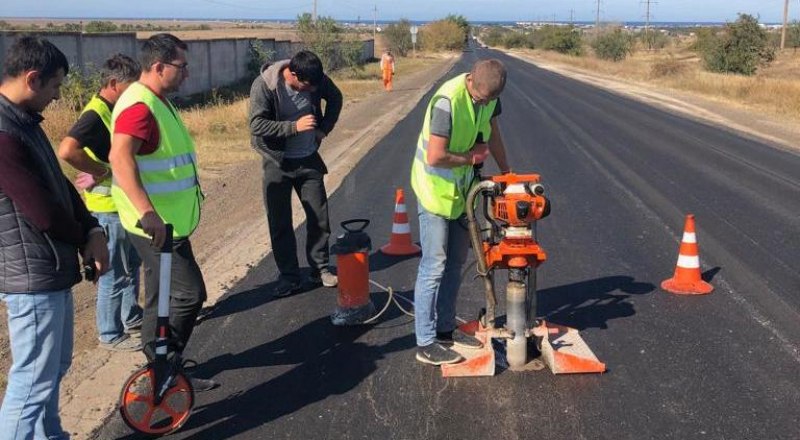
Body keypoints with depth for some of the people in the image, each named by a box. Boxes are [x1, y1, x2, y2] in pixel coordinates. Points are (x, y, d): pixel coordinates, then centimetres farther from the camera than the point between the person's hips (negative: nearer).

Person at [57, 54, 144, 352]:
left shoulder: (112, 110, 8)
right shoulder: (95, 114, -21)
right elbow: (66, 150, -36)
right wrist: (102, 172, -25)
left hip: (123, 203, 10)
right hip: (108, 207, -10)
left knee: (132, 264, 22)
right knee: (115, 273, 2)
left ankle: (132, 317, 38)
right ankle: (110, 335, 15)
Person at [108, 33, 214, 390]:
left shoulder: (157, 102, 14)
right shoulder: (139, 105, -19)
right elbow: (120, 158, -35)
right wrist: (147, 212, -44)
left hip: (166, 221, 10)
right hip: (156, 224, -10)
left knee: (163, 297, 15)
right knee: (189, 292, -8)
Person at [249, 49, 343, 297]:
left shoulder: (316, 79, -10)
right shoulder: (264, 86, -21)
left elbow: (335, 98, 10)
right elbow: (257, 125, -25)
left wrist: (325, 128, 0)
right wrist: (295, 126, -31)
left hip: (308, 159, 3)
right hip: (278, 163, -3)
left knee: (319, 216, 8)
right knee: (279, 222, 2)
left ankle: (320, 269, 24)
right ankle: (289, 276, 15)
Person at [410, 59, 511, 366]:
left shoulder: (488, 93, -3)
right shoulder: (448, 101, -28)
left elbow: (491, 132, 14)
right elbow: (435, 157, -31)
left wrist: (506, 173, 17)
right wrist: (471, 158, -15)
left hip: (460, 189, 8)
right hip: (436, 190, -8)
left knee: (454, 263, 14)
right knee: (434, 266, -5)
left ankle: (445, 329, 27)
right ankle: (426, 343, 3)